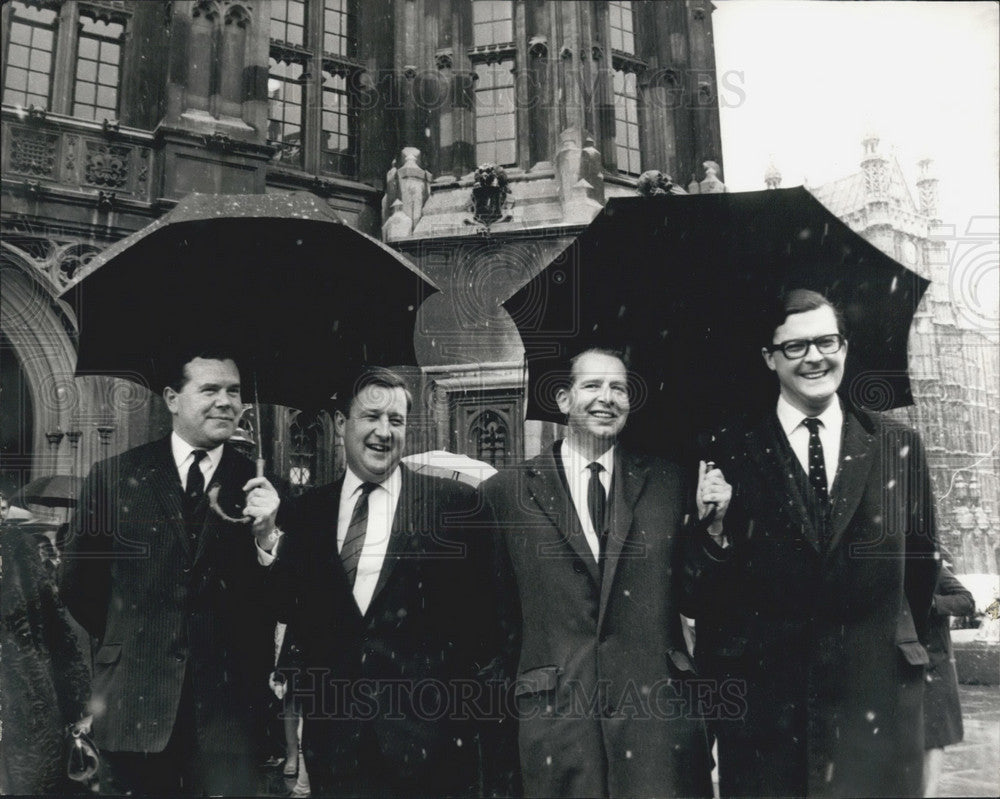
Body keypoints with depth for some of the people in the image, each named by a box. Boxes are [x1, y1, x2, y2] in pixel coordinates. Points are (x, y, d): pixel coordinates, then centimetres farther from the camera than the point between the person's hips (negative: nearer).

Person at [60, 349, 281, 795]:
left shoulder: (261, 487, 0)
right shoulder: (114, 477, 0)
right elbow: (78, 583, 8)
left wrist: (267, 536, -18)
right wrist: (133, 641, 11)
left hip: (227, 703, 0)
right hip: (135, 700, 0)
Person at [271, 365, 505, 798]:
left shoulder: (455, 503, -4)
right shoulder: (304, 512, 5)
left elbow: (484, 601, -1)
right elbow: (288, 611, 8)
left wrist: (467, 685, -3)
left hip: (429, 731, -2)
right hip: (332, 731, 3)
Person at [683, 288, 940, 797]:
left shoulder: (898, 445, 4)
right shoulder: (732, 452, -3)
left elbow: (921, 556, 15)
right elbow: (699, 595, -2)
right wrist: (716, 528, -20)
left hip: (876, 693, 2)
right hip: (762, 695, -1)